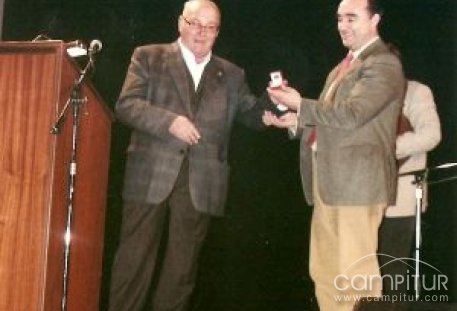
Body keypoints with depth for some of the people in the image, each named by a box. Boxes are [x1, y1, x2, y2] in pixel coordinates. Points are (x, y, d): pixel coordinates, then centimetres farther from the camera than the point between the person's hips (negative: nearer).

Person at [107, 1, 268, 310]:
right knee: (135, 259, 1)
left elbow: (253, 115, 12)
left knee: (182, 267, 8)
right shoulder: (149, 57, 7)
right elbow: (126, 104, -4)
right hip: (152, 175, -2)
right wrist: (169, 121, -18)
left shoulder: (231, 74, 16)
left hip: (201, 183, 3)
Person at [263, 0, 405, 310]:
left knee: (354, 272, -6)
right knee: (324, 270, 14)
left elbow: (350, 114, -21)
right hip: (329, 180, 10)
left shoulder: (383, 64, -10)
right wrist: (296, 121, 7)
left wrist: (300, 104, -14)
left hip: (356, 181, -9)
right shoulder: (346, 64, 20)